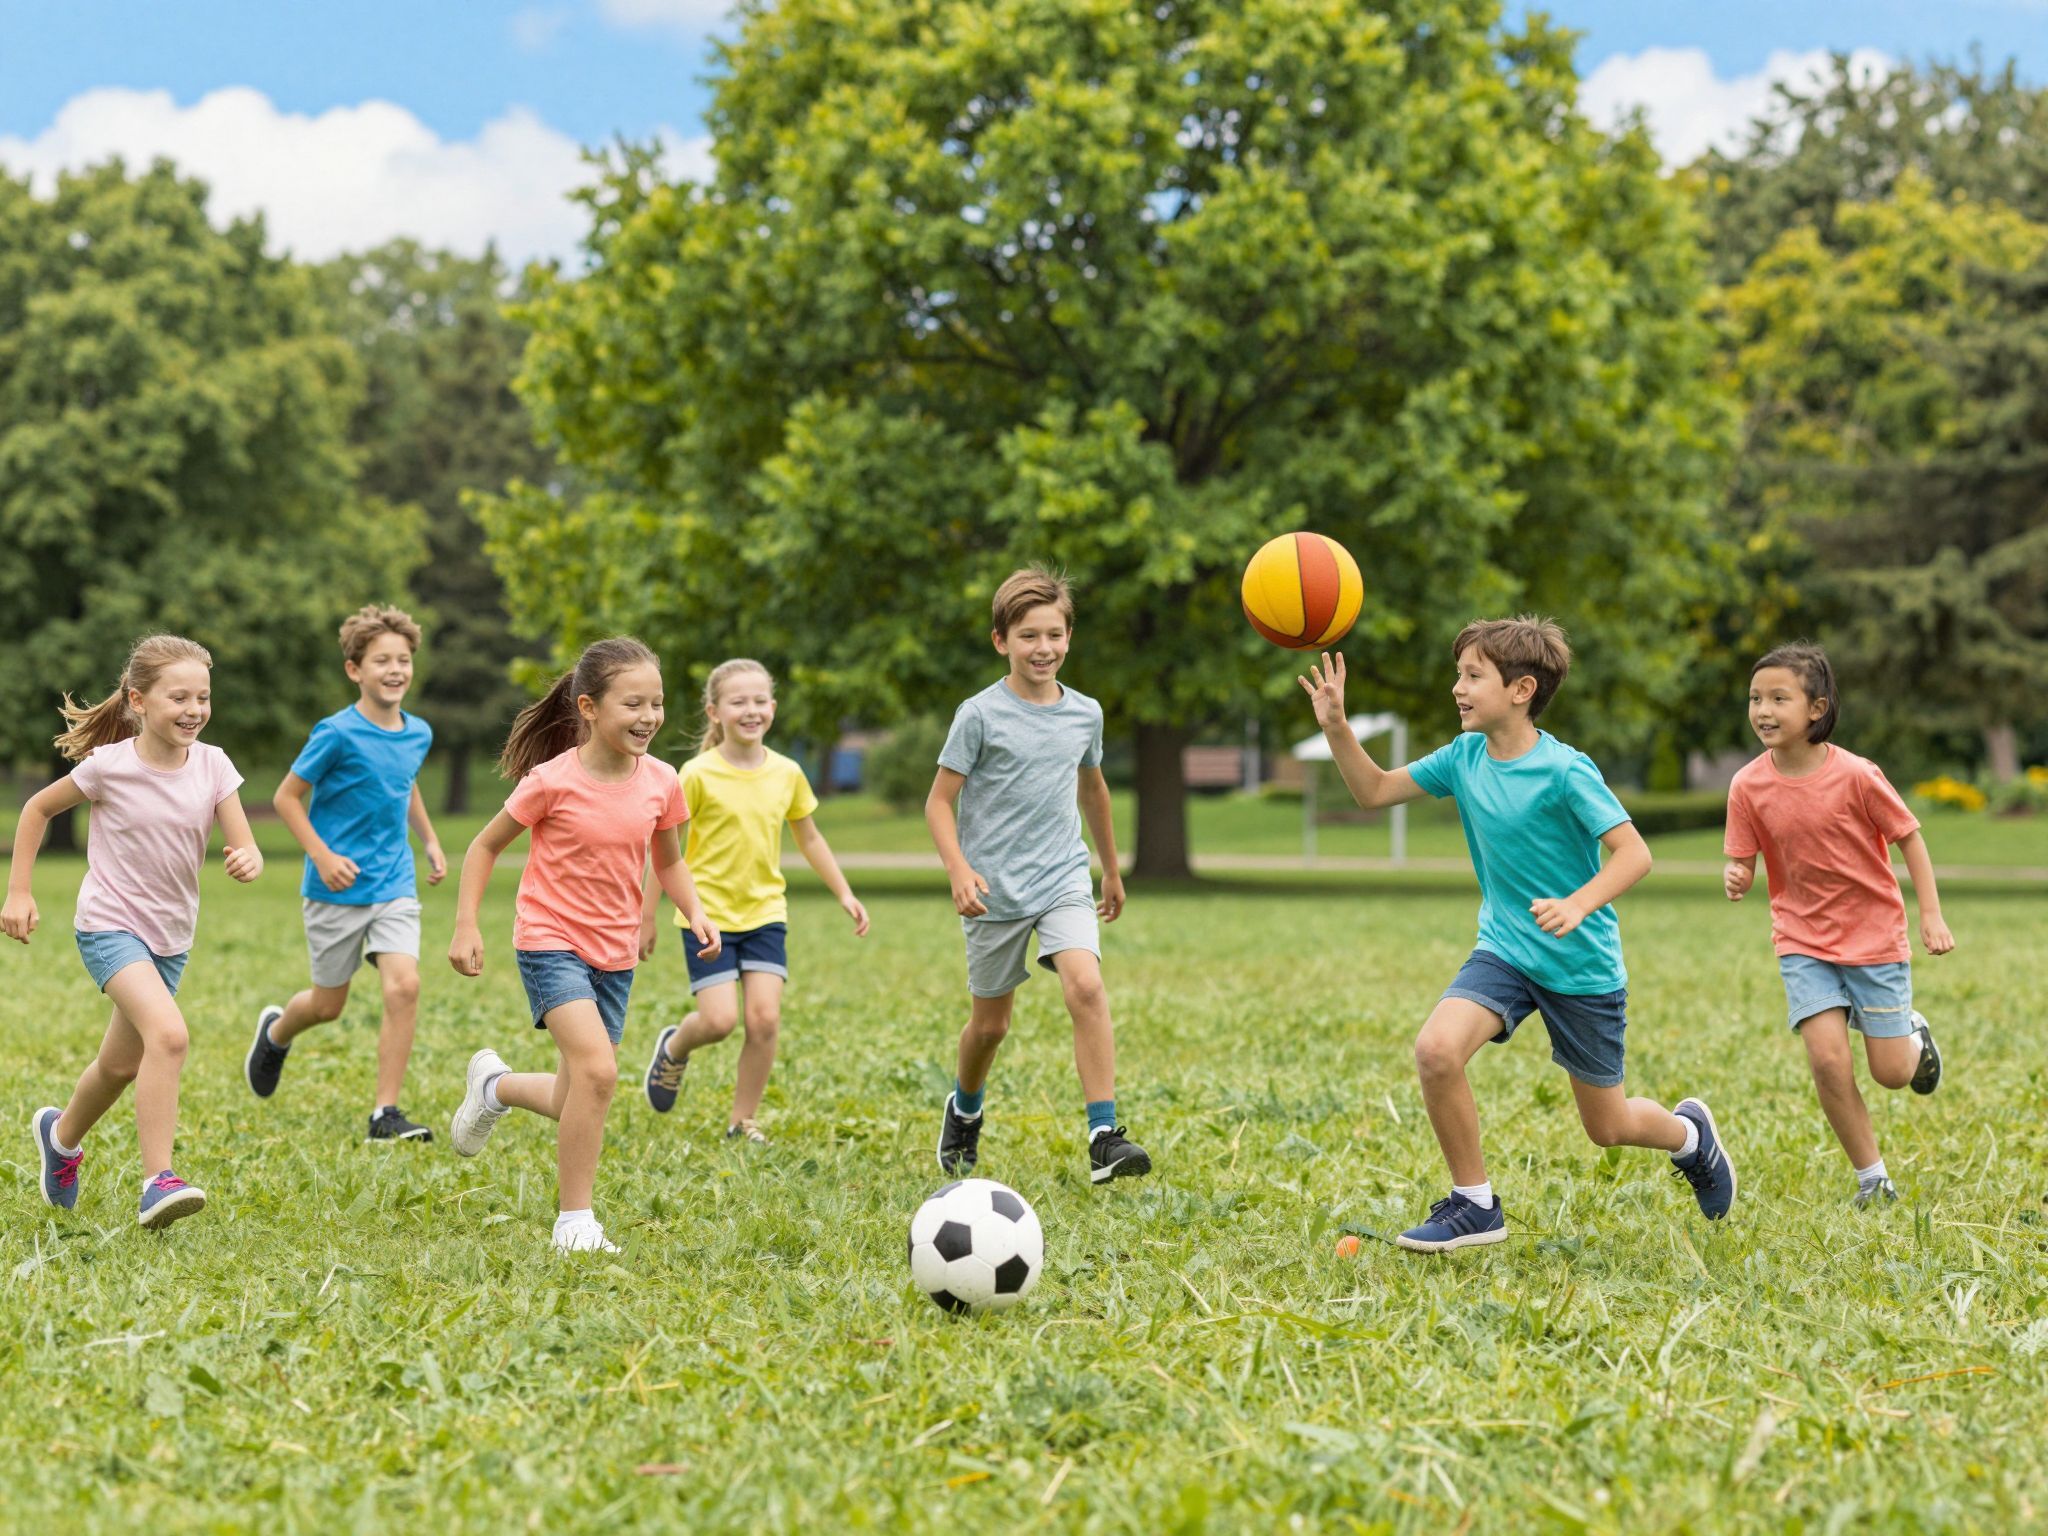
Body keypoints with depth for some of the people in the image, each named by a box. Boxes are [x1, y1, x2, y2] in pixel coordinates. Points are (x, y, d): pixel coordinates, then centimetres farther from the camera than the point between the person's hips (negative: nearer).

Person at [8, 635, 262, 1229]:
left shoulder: (212, 765, -7)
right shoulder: (110, 766, -15)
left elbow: (245, 847, -10)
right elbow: (38, 808, 0)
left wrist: (247, 861, -34)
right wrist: (18, 892, -2)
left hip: (172, 935, 5)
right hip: (110, 926, -5)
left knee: (122, 1065, 20)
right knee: (169, 1034, -29)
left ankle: (61, 1135, 50)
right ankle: (159, 1182, -28)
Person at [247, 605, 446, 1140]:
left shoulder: (418, 734, 3)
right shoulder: (338, 734, -15)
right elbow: (286, 797, -9)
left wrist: (430, 841, 15)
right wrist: (323, 856, -18)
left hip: (395, 888, 4)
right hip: (337, 889, -4)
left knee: (404, 985, -16)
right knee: (329, 1005, 10)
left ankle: (385, 1113, -9)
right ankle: (276, 1031, 46)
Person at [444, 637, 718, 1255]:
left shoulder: (660, 781, -3)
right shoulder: (554, 781, -15)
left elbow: (668, 861, 14)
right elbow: (485, 846, -1)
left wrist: (694, 913, -4)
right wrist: (466, 926, -8)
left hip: (615, 954, 5)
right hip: (551, 942, -5)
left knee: (578, 1104, 9)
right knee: (598, 1070, -25)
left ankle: (495, 1086, 42)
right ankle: (575, 1222, -12)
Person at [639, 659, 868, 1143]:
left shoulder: (787, 773, 1)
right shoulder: (698, 775, -11)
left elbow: (809, 838, 15)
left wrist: (844, 893, 11)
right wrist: (646, 918, -4)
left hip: (765, 912, 3)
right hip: (707, 913, -3)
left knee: (765, 1017, -8)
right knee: (719, 1019, -12)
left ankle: (744, 1120, 8)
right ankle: (673, 1049, 24)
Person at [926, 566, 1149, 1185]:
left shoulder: (1085, 713, 5)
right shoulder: (980, 715, -8)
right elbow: (940, 800, -6)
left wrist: (1112, 871, 31)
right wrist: (959, 869, -23)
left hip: (1064, 880, 2)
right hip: (994, 892, -2)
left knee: (1087, 987, -22)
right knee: (990, 1023, 9)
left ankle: (1104, 1137, -23)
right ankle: (965, 1111, 41)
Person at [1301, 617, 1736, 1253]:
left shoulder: (1564, 771, -21)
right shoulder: (1464, 756, -3)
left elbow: (1634, 853, -23)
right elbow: (1374, 791, 5)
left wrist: (1577, 905, -38)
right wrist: (1335, 727, -11)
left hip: (1583, 967, -4)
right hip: (1504, 951, 4)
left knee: (1607, 1128, 9)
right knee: (1436, 1048, -25)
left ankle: (1689, 1133, 46)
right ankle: (1474, 1204, -7)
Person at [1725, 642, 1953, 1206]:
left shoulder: (1855, 775, -17)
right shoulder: (1748, 786, -10)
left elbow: (1908, 837, -6)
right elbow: (1742, 862, -2)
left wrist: (1932, 916, -8)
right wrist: (1735, 880, -27)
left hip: (1874, 932, -2)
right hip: (1803, 939, 2)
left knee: (1892, 1073, 2)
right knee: (1829, 1062, -12)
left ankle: (1913, 1033, 40)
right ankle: (1872, 1178, 5)